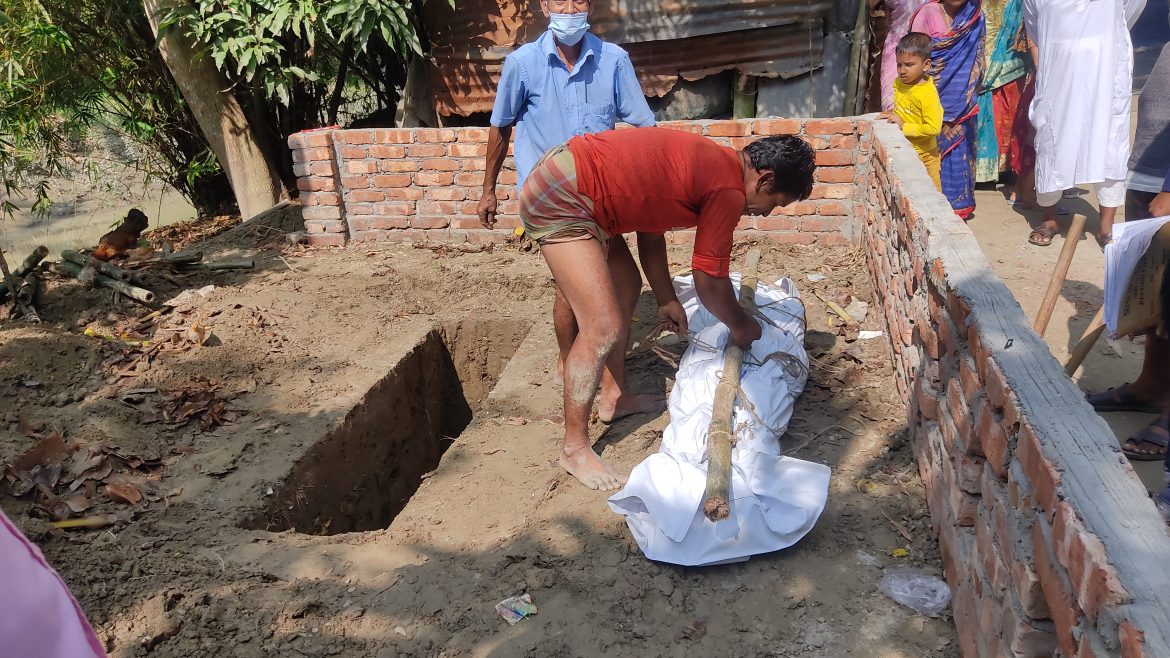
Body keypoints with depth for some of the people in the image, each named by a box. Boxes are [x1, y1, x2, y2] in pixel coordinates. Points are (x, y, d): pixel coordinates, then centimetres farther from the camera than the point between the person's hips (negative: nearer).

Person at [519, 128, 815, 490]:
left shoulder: (708, 162, 14)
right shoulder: (729, 190, -15)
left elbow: (651, 223, 20)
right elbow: (709, 281, -10)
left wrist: (666, 299, 21)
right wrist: (742, 327, 8)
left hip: (561, 177, 11)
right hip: (559, 200, -11)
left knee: (625, 287, 23)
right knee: (604, 328, -11)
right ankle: (574, 448, 3)